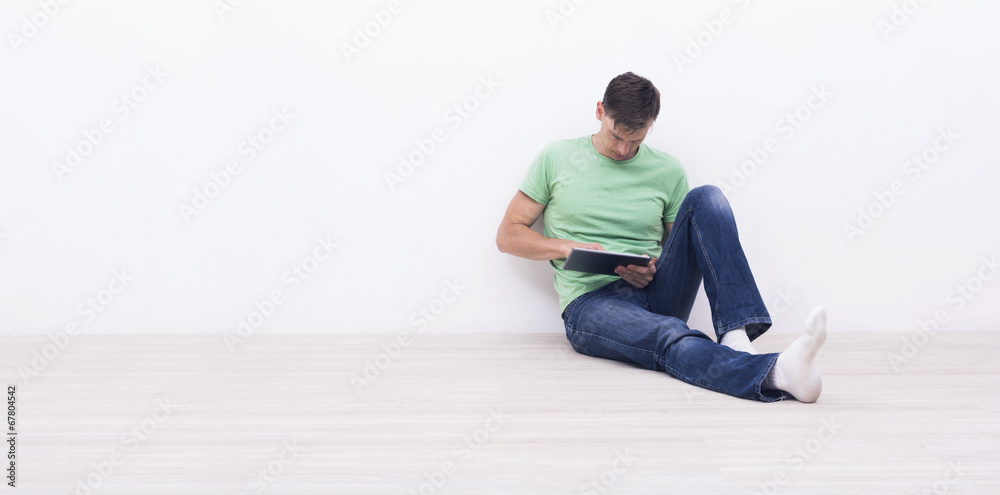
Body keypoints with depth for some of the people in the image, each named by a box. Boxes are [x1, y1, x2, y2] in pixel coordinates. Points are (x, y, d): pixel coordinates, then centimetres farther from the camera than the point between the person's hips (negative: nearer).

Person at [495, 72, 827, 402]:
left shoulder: (668, 172, 12)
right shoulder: (556, 159, 7)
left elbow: (685, 250, 18)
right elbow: (507, 236, 8)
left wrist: (655, 269, -6)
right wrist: (568, 247, -10)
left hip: (655, 293, 3)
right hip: (591, 302, -3)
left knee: (704, 199, -19)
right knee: (671, 338, -38)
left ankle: (735, 336, -37)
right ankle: (777, 373, -66)